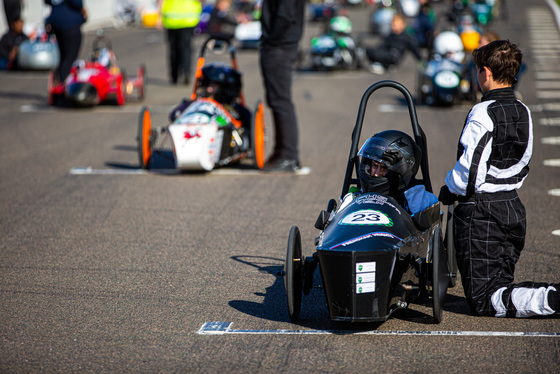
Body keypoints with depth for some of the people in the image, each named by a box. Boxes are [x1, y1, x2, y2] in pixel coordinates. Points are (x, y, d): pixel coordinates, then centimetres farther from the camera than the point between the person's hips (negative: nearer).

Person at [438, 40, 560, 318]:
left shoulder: (483, 113, -16)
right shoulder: (523, 111, 8)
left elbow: (470, 169, -20)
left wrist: (448, 192, -2)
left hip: (480, 211, -8)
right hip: (513, 206, 8)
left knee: (484, 300, -5)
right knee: (500, 285, 18)